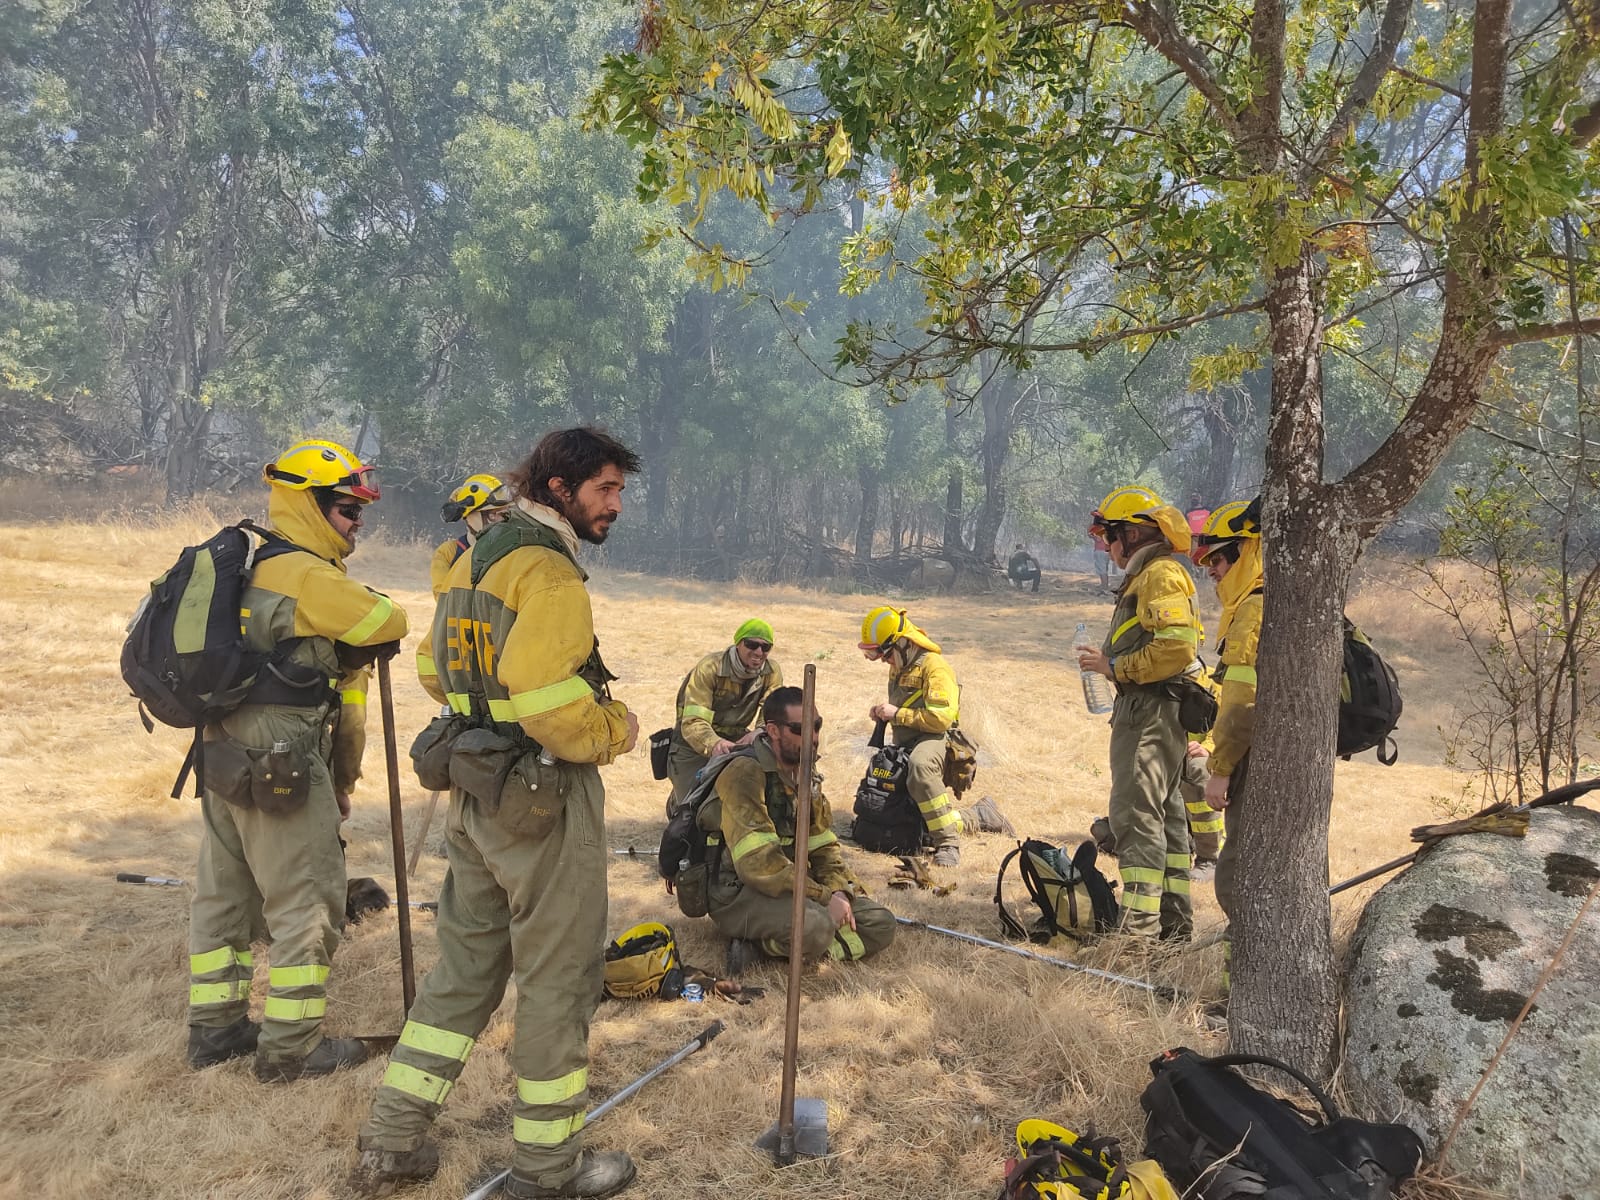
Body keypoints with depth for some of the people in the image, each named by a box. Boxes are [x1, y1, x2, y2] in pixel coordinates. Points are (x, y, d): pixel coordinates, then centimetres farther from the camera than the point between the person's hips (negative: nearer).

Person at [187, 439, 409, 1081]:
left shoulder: (243, 565, 15)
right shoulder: (308, 576, -16)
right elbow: (390, 625, -12)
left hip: (225, 756, 10)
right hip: (280, 765, -10)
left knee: (224, 889, 18)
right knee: (307, 901, 1)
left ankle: (216, 1026, 32)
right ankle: (290, 1045, 10)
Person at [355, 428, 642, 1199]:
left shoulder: (474, 558, 11)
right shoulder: (549, 570, -19)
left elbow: (434, 667, 18)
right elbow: (548, 695, -29)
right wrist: (616, 729, -13)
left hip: (475, 792, 9)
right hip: (546, 801, -9)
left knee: (465, 966, 20)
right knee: (558, 979, 6)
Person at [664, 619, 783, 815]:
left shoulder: (772, 673, -9)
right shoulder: (709, 667, -24)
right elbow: (692, 722, -32)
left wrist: (760, 732, -43)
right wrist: (714, 744, -55)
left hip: (737, 742, 4)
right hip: (693, 746, -4)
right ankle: (676, 804, 27)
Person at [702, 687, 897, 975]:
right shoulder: (745, 774, -18)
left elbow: (824, 844, 10)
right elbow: (758, 861, -26)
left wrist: (838, 891, -9)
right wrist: (823, 896, -23)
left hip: (793, 885, 9)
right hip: (739, 894, -9)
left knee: (881, 925, -3)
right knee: (815, 926, -36)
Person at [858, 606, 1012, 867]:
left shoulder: (933, 667, -16)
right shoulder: (898, 667, 13)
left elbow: (942, 718, -26)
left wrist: (897, 713, -22)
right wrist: (883, 713, 8)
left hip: (933, 741, -10)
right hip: (905, 747, 10)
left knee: (919, 765, -46)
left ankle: (947, 842, -41)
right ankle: (979, 816, 24)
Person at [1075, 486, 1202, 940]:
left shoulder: (1160, 574, -13)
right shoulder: (1147, 576, 21)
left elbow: (1176, 647, -24)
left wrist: (1115, 666, -17)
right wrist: (1110, 660, 13)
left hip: (1151, 711, -11)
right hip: (1148, 710, 11)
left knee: (1136, 813, -11)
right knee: (1164, 811, 15)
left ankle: (1140, 926, -8)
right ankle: (1174, 920, 24)